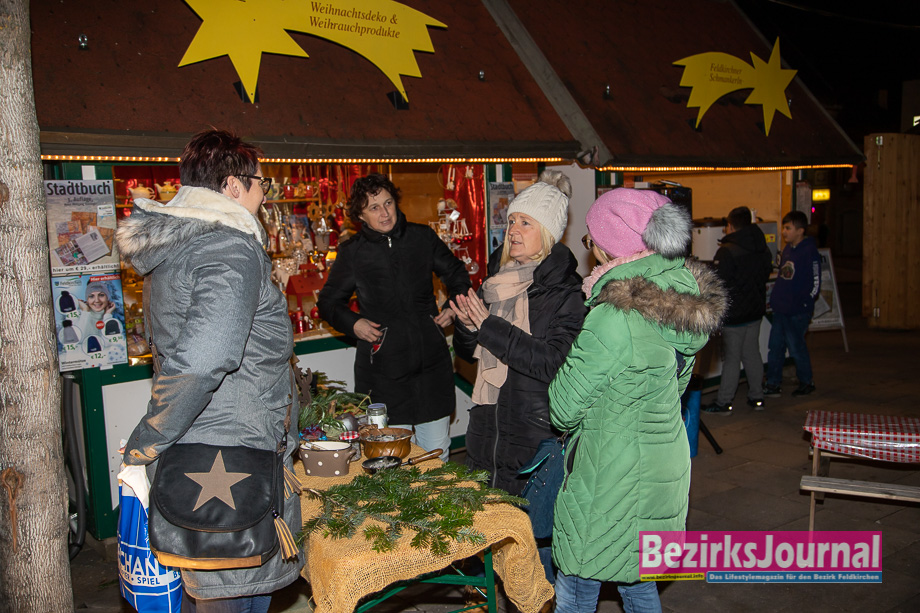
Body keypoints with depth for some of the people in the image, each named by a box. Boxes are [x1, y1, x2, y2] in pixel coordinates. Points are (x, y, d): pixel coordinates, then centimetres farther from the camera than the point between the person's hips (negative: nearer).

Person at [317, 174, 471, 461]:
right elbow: (328, 302, 11)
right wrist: (352, 323, -6)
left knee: (437, 454, 10)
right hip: (384, 368, -2)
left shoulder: (422, 237, 6)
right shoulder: (352, 252, 1)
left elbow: (457, 274, 22)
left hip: (431, 362, 3)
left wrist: (454, 306, 5)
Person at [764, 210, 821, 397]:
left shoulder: (809, 253, -15)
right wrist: (776, 299, 14)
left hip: (797, 312, -8)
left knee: (796, 347, 4)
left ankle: (807, 382, 24)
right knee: (775, 346, 10)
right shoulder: (787, 249, 9)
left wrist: (801, 304, -15)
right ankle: (773, 385, 19)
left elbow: (815, 285, -14)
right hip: (780, 310, 8)